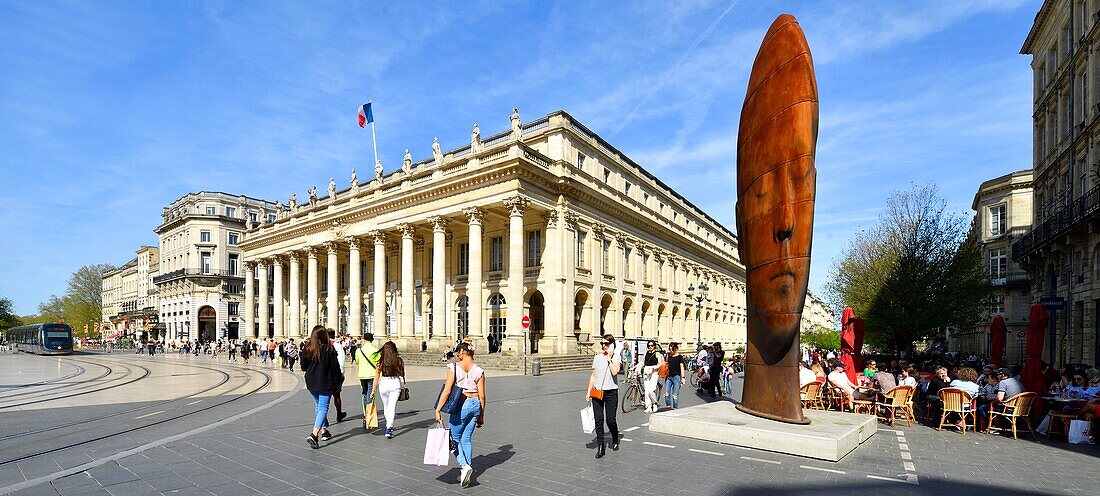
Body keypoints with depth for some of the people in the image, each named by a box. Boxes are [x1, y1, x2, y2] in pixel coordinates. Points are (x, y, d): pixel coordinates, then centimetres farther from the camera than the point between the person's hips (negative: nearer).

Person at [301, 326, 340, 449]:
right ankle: (314, 434, -16)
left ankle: (323, 431, 28)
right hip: (325, 383, -4)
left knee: (318, 405, 21)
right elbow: (335, 366, -12)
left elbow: (303, 367, 1)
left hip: (311, 383, 5)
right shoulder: (329, 349, -14)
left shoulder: (307, 348, -4)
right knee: (323, 407, 0)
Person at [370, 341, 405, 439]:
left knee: (386, 407, 21)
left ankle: (389, 426, 36)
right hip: (395, 383, -1)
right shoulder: (399, 360, -3)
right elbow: (402, 374, 1)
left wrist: (373, 390, 7)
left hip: (383, 383, 1)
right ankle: (389, 428, -12)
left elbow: (376, 377, 0)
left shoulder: (381, 361, -2)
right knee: (392, 407, 1)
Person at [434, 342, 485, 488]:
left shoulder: (453, 368, -8)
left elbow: (447, 391, -12)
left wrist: (437, 410, -5)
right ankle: (466, 474, 19)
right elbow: (482, 396, 4)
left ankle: (465, 466, -8)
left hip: (461, 405, -4)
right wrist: (481, 416, 13)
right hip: (475, 405, 4)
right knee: (467, 439, 15)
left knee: (455, 438, 12)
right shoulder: (479, 371, 2)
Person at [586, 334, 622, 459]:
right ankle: (600, 447, 10)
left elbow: (614, 371, -19)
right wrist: (588, 391, 11)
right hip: (597, 392, 4)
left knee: (610, 420, -1)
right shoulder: (597, 358, 11)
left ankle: (615, 441, 28)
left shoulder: (616, 357, -2)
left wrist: (609, 358, -15)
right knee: (598, 420, 2)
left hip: (611, 392, -4)